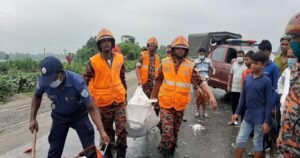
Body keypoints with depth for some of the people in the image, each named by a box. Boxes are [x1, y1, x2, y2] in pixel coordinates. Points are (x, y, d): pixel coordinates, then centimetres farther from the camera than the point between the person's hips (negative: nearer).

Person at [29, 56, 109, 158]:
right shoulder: (44, 81, -25)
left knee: (90, 149, 1)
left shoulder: (77, 81, -35)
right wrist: (33, 119, -4)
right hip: (59, 116, 3)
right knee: (54, 150, 11)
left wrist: (101, 131, -37)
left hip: (79, 115, -2)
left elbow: (91, 109, -30)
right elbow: (37, 97, 2)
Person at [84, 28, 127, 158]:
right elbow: (85, 80, -6)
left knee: (122, 129, 1)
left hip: (119, 100, 2)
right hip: (103, 102, -2)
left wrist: (125, 94, 15)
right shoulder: (93, 61, -13)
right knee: (107, 130, 14)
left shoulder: (119, 58, -1)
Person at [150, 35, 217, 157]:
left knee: (175, 131, 17)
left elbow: (200, 82, -11)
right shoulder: (165, 63, -4)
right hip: (166, 103, -2)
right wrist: (153, 95, 14)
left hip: (180, 105, 2)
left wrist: (211, 95, -25)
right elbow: (158, 81, 7)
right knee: (167, 131, -7)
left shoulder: (190, 66, -5)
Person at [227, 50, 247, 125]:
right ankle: (234, 119, 26)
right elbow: (231, 75, 15)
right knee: (234, 105, 12)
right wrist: (228, 85, 11)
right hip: (234, 88, 5)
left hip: (243, 90, -5)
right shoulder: (234, 64, 11)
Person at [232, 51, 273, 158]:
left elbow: (269, 103, -10)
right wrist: (237, 112, 9)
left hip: (260, 119, -5)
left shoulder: (266, 81, -11)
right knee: (240, 140, 10)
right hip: (247, 117, 5)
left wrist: (267, 121, -13)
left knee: (258, 143, 10)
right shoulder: (247, 79, 4)